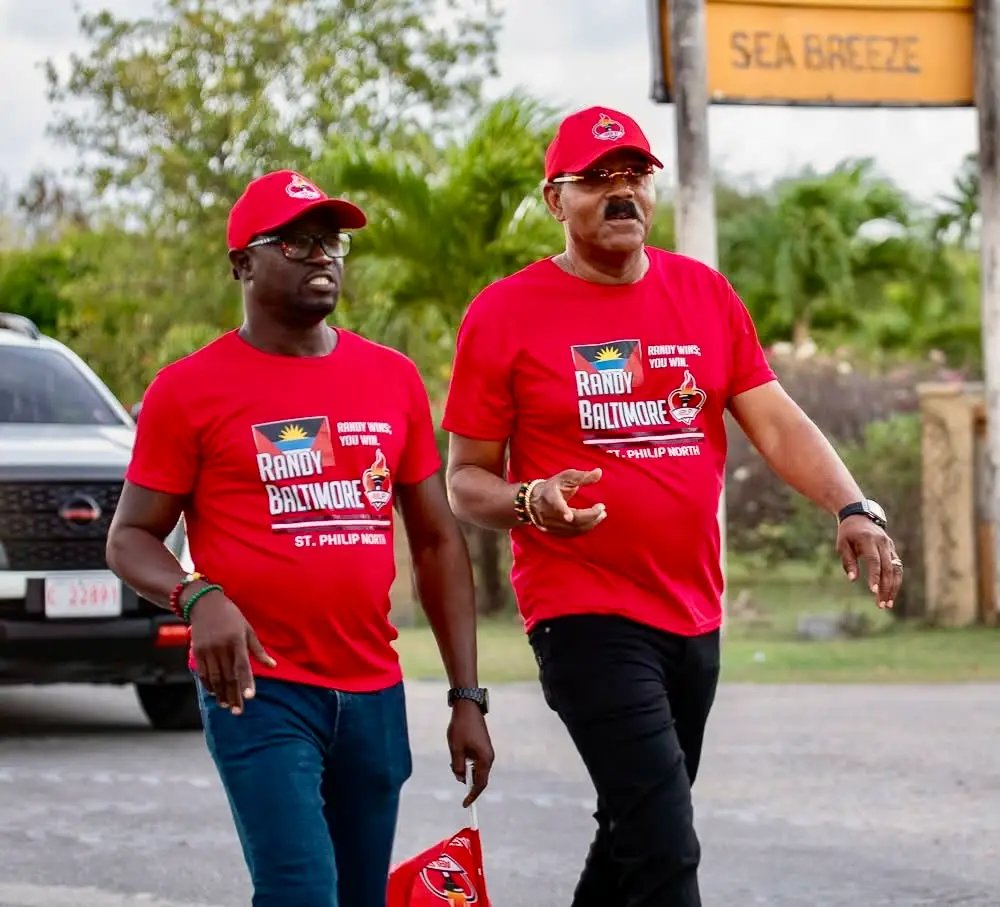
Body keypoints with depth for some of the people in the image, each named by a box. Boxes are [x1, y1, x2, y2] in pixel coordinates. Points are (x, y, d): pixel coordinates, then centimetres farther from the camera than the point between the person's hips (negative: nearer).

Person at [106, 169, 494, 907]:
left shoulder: (394, 379, 10)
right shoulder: (190, 389, -2)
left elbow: (438, 542, 14)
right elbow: (130, 538, 1)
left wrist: (467, 695, 8)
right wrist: (197, 596, -21)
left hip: (374, 694, 5)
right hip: (258, 689, -5)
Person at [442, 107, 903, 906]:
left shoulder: (707, 296, 7)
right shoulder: (504, 314, -6)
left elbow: (777, 423, 1)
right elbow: (467, 480, -2)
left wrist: (852, 509, -16)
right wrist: (529, 503, -24)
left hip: (695, 615, 6)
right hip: (585, 615, -6)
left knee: (641, 831, 17)